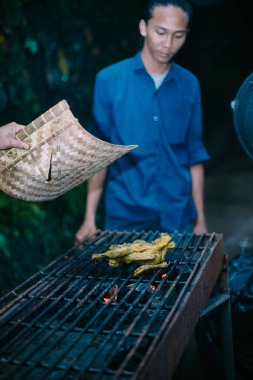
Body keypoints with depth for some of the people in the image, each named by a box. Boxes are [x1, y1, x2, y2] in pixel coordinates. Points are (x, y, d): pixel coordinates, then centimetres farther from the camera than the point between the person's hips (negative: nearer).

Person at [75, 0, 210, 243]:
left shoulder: (189, 84, 3)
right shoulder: (109, 79, -4)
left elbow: (194, 155, 7)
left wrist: (200, 219, 6)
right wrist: (89, 218, -4)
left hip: (178, 217, 2)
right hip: (125, 216, -2)